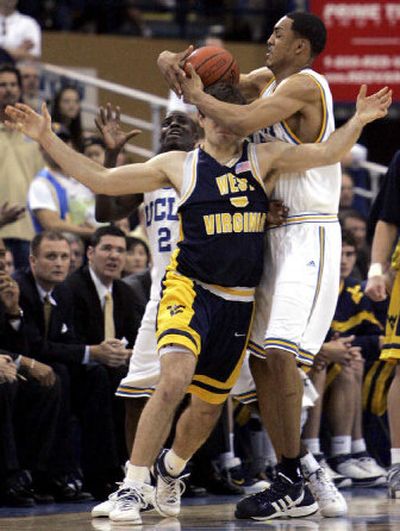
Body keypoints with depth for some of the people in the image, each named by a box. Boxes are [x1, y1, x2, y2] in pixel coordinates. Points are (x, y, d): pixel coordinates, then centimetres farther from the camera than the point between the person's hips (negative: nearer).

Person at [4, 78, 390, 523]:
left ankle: (170, 470, 44)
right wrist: (47, 139, -3)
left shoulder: (264, 159, 6)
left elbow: (326, 153, -1)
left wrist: (359, 121, -16)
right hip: (190, 287, -3)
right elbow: (100, 180, 3)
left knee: (209, 405, 12)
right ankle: (132, 487, -17)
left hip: (239, 302, 3)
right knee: (175, 379, -28)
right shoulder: (179, 165, 2)